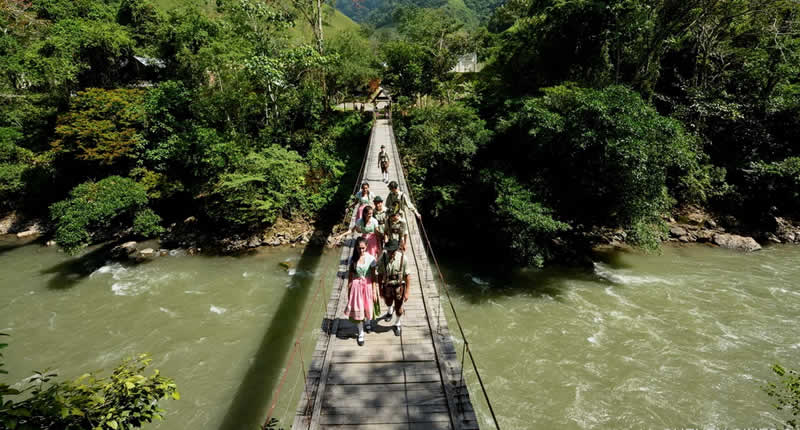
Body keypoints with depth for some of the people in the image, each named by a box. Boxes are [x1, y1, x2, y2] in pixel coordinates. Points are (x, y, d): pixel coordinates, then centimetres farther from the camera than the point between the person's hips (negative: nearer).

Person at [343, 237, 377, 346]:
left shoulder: (371, 259, -13)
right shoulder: (352, 259, -9)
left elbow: (373, 276, -7)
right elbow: (350, 275, 1)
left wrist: (374, 291, -6)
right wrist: (349, 290, 3)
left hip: (368, 285, 0)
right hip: (356, 286, 1)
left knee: (368, 307, 16)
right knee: (357, 309, 5)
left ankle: (368, 322, 49)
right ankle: (361, 334, 22)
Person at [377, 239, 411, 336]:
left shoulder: (402, 258, -24)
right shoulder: (382, 258, -20)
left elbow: (407, 276, -16)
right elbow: (380, 275, -7)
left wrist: (407, 292, -14)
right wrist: (380, 289, 0)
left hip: (399, 285, -2)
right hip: (387, 285, 2)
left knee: (398, 307, 14)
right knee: (388, 302, 28)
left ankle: (398, 324, 44)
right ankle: (390, 311, 65)